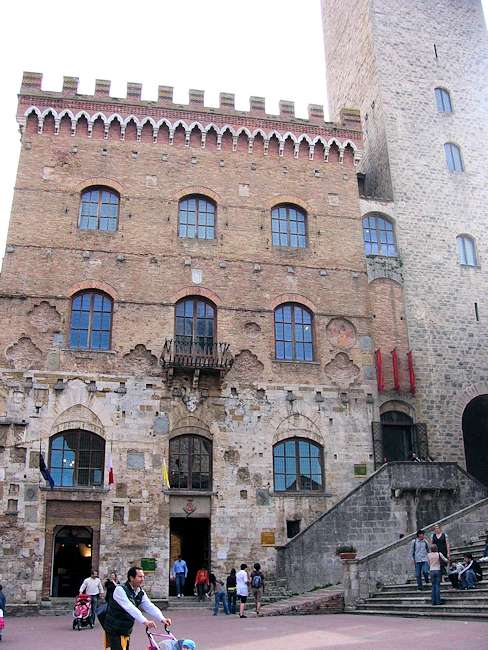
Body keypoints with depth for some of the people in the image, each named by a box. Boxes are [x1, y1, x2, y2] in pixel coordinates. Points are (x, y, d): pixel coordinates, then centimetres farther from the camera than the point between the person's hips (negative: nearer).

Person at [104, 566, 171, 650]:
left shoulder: (141, 592, 2)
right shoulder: (120, 590, -22)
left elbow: (150, 606, -7)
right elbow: (130, 608, -33)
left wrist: (162, 619, -24)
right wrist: (145, 621, -42)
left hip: (127, 629, 7)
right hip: (115, 630, -7)